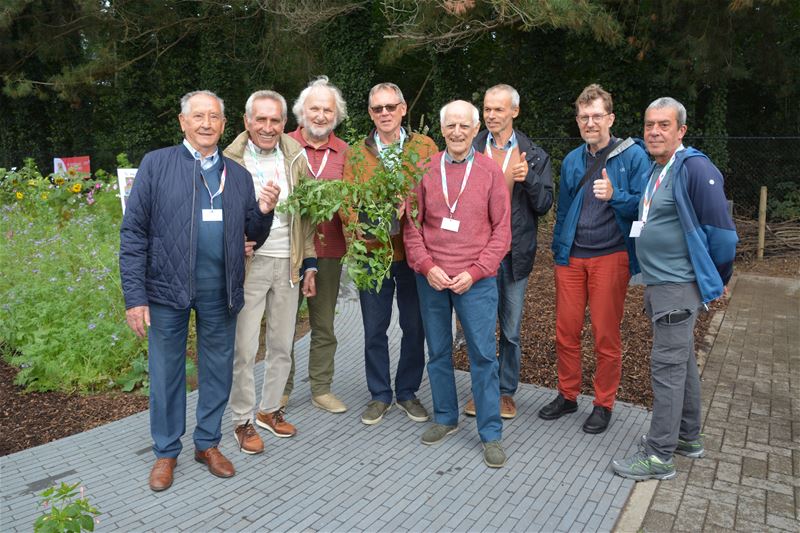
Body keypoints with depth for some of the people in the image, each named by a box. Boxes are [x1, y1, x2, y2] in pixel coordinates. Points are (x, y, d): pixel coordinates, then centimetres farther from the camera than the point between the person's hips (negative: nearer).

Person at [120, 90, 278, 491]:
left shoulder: (238, 174, 9)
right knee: (166, 371, 10)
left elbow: (254, 236, 11)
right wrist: (135, 295, -10)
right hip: (168, 288, -3)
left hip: (221, 291, 3)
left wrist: (263, 212, -11)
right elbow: (134, 232, -4)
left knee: (218, 369, 13)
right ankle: (166, 451, 29)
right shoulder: (156, 164, 0)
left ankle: (208, 443, 33)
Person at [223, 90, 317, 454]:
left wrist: (310, 264, 8)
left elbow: (306, 215, 10)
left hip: (288, 265, 4)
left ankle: (270, 409, 32)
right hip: (248, 264, -4)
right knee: (244, 349, 1)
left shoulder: (296, 158, 6)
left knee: (282, 345, 13)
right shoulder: (231, 161, -5)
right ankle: (243, 421, 19)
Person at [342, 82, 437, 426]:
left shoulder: (426, 147, 1)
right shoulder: (356, 154, 5)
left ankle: (407, 392, 29)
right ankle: (379, 395, 28)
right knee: (374, 329, 10)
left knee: (414, 327, 10)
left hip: (414, 252, -1)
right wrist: (360, 239, -17)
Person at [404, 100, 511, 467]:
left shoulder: (490, 171, 0)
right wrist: (427, 266, -8)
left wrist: (474, 272, -10)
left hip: (475, 281, -2)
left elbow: (502, 230, -1)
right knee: (437, 352, 13)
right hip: (431, 278, 2)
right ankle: (445, 418, 31)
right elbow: (412, 225, 5)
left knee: (483, 355, 1)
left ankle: (491, 433, 15)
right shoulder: (425, 170, 5)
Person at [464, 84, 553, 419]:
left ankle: (506, 391, 28)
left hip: (515, 253, 1)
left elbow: (544, 204, 1)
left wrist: (529, 178, -16)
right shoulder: (470, 151, 2)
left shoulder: (534, 155, 4)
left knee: (511, 331, 11)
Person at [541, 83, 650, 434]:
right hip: (571, 257, 4)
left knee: (606, 336, 4)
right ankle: (567, 395, 26)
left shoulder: (632, 155, -3)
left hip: (610, 257, -4)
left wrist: (614, 195, -24)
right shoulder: (571, 160, 12)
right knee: (565, 331, 7)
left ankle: (604, 405, 21)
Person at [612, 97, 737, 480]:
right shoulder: (656, 169, 11)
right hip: (659, 283, 9)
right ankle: (688, 437, 32)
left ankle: (659, 455, 6)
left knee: (667, 365, -4)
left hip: (679, 287, -9)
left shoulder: (695, 168, -15)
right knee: (681, 361, 18)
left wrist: (718, 280, -3)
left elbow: (721, 230, -14)